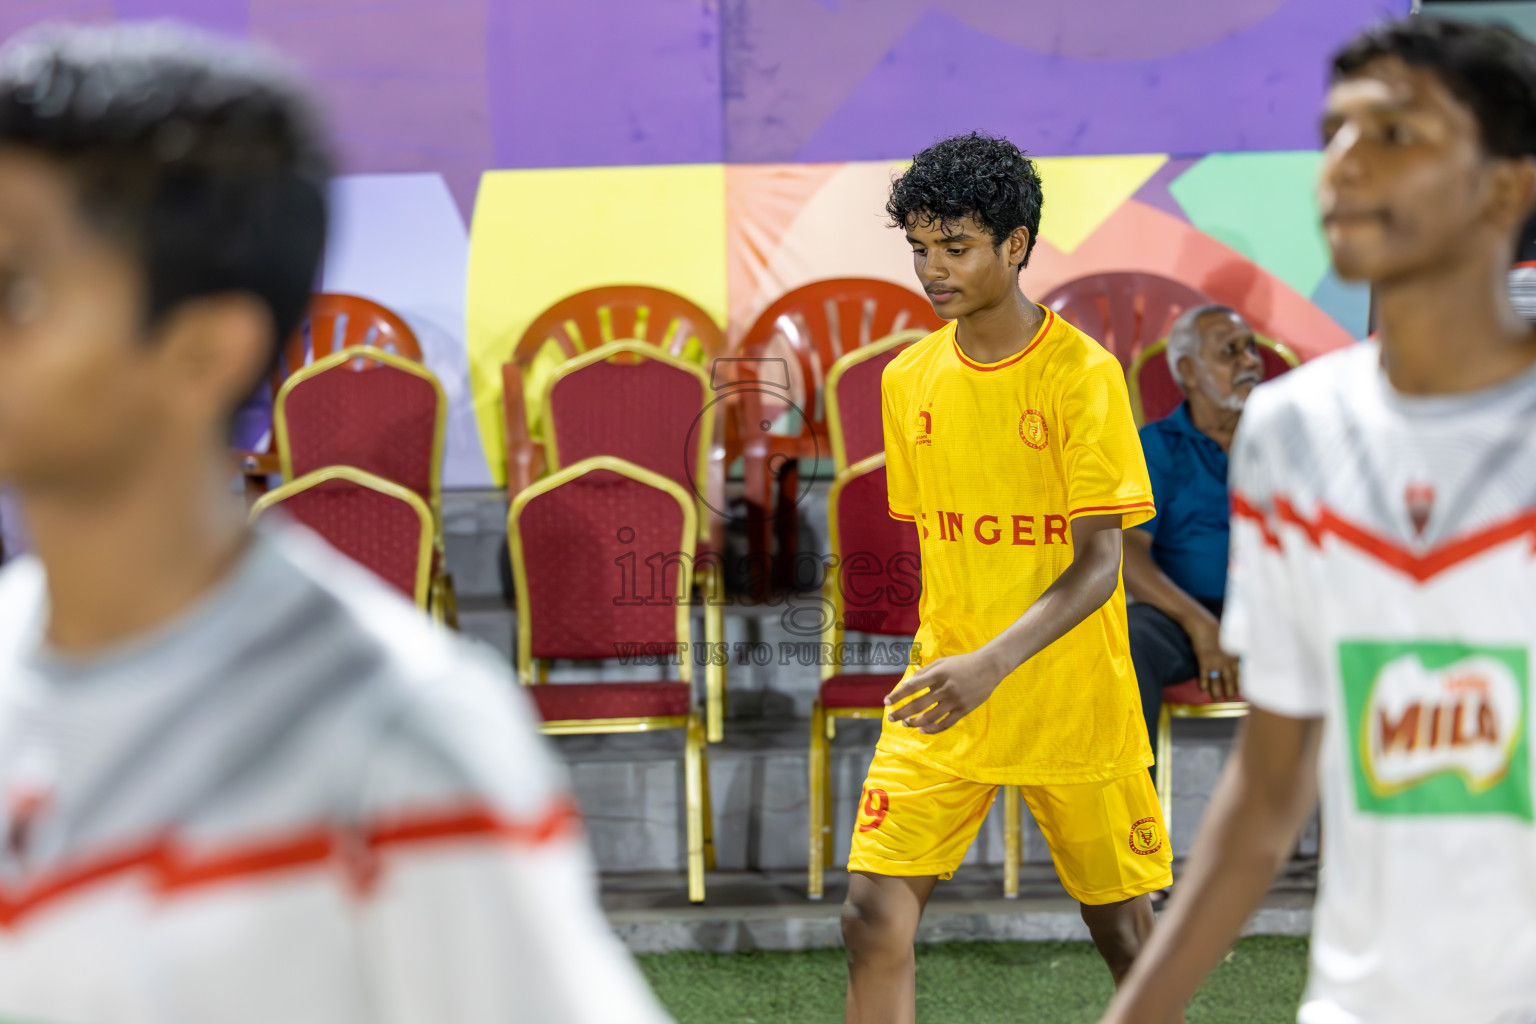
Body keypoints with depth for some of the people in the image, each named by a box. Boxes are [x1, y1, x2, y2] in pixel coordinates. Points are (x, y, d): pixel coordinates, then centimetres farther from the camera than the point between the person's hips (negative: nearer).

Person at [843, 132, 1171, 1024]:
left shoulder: (1083, 373, -11)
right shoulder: (909, 380, 5)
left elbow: (1097, 564, -16)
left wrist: (994, 663, -29)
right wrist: (939, 664, 15)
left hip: (1074, 707, -4)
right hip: (942, 706, 4)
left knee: (1126, 932, 7)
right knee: (875, 916, -9)